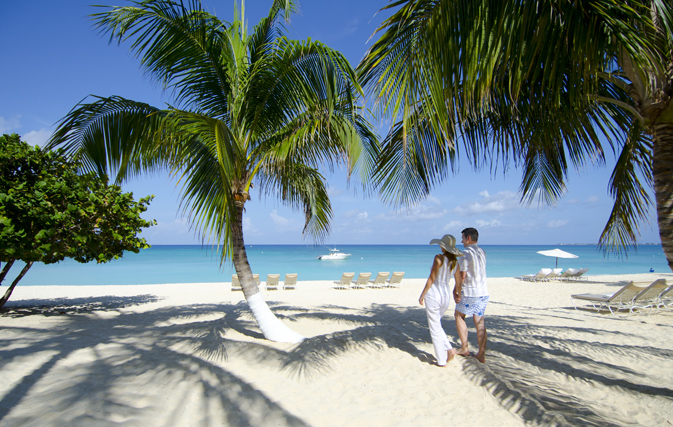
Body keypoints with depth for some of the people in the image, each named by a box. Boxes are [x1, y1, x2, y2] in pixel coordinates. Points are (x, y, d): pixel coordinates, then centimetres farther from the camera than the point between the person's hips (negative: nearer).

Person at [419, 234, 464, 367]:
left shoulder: (439, 258, -16)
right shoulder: (455, 261, 4)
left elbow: (432, 278, -15)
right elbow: (459, 282, 8)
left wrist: (422, 295, -7)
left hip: (434, 294, -7)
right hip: (446, 295, 7)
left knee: (435, 328, 5)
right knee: (435, 324, 26)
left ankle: (442, 361, 11)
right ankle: (449, 349, 13)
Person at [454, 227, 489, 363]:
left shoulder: (466, 253, -14)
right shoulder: (482, 252, 11)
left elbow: (462, 276, -18)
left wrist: (458, 293, -7)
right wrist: (456, 287, 14)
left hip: (470, 293, -7)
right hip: (483, 292, 7)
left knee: (459, 316, 13)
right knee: (480, 322, 10)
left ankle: (464, 347, 14)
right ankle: (482, 354, 13)